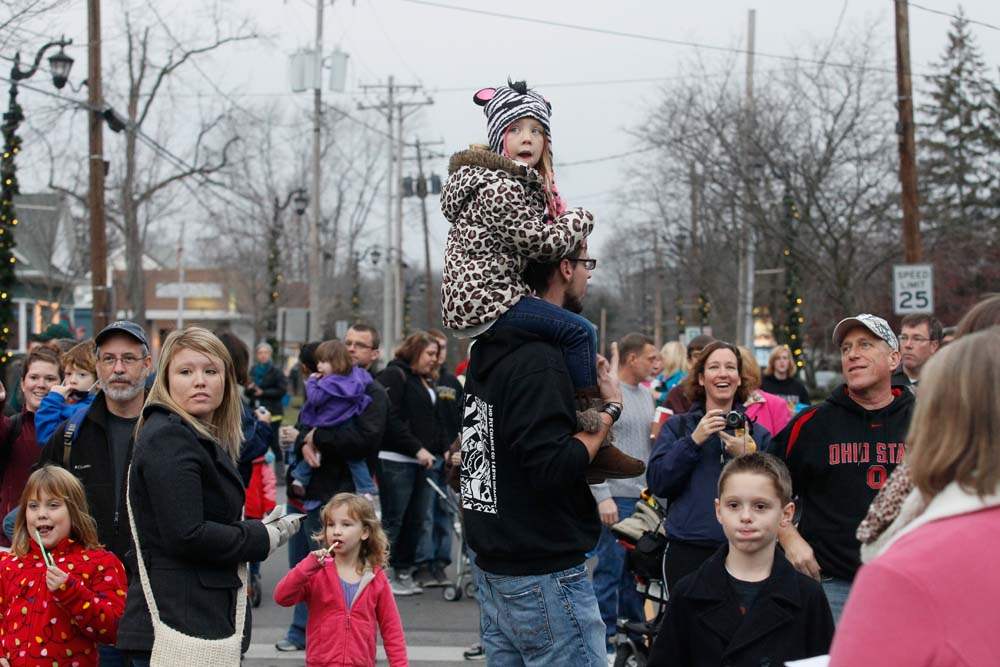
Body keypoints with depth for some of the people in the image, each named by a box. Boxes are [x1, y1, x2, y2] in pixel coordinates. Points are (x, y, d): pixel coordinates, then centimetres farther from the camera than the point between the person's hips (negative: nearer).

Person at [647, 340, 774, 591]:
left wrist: (747, 456, -12)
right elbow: (657, 483, -5)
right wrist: (693, 441, -12)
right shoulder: (677, 426, 7)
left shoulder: (757, 433, 11)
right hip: (688, 553, -1)